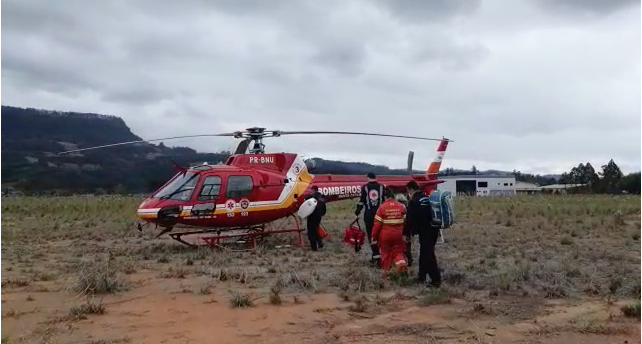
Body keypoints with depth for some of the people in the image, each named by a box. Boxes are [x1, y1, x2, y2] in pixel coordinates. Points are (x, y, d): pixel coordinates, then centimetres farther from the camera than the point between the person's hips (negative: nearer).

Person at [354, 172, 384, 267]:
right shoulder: (382, 187, 5)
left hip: (369, 214, -1)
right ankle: (375, 255, 19)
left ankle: (377, 256, -10)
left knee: (371, 235, 1)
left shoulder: (365, 187, 2)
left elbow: (361, 201, -1)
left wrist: (357, 213, 6)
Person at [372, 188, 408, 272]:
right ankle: (402, 262, -17)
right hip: (398, 235, 2)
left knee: (386, 253, 13)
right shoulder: (401, 206, -1)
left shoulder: (382, 207, -9)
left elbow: (377, 224, -9)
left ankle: (386, 271, 18)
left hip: (385, 236, -2)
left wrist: (374, 236, 1)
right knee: (398, 252, 11)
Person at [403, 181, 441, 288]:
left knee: (428, 255, -4)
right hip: (434, 229, 8)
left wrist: (407, 234, 0)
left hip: (424, 231, -8)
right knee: (425, 253, 18)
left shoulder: (413, 202, -11)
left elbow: (409, 219, -9)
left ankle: (436, 280, -7)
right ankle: (421, 276, 27)